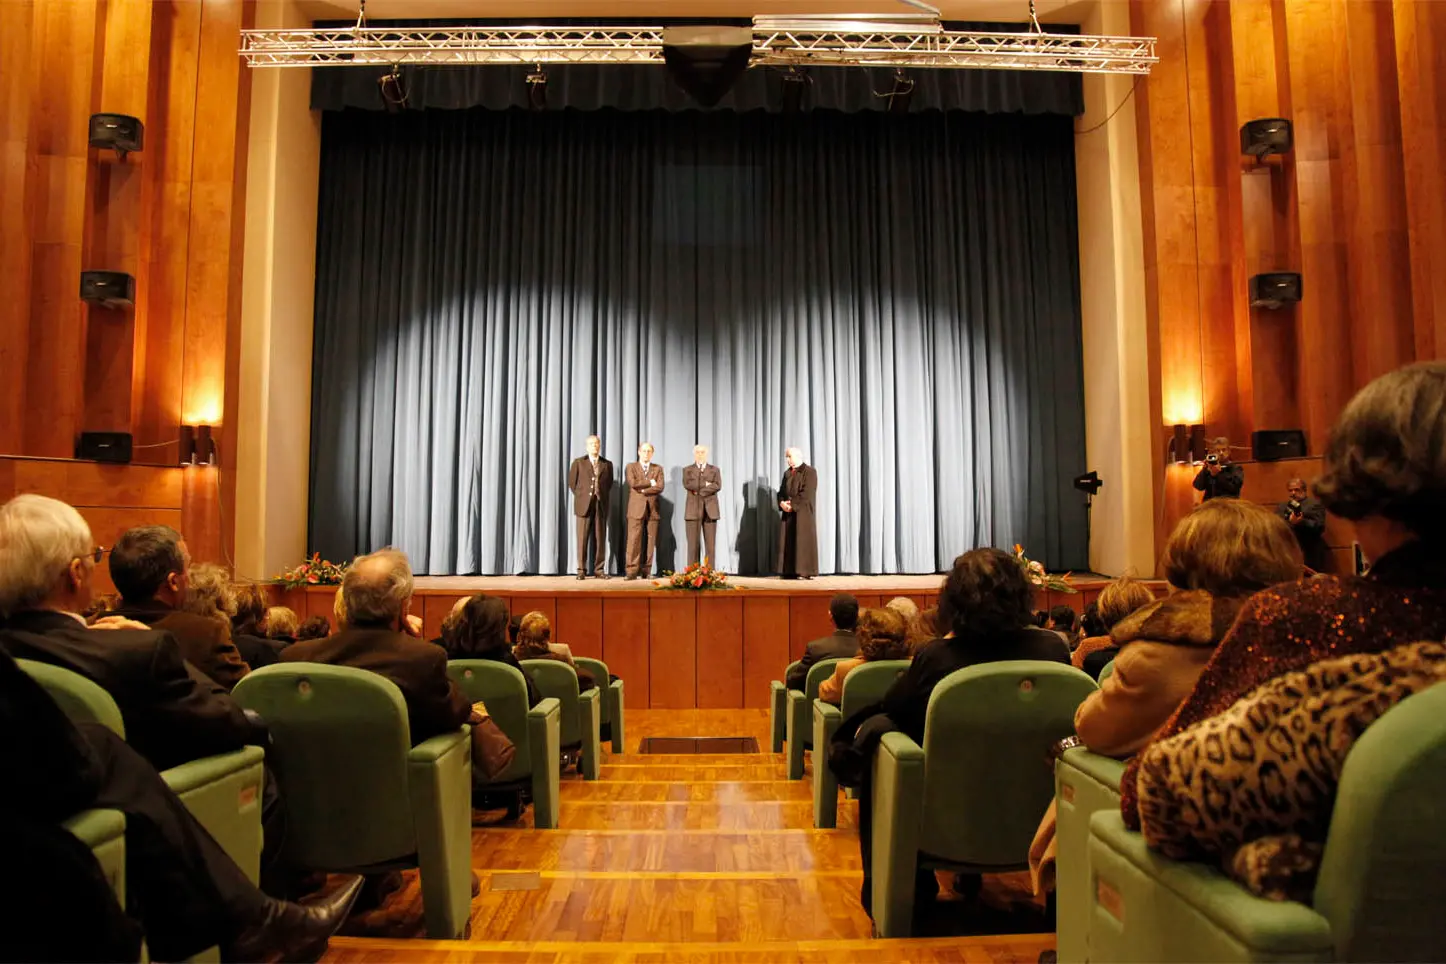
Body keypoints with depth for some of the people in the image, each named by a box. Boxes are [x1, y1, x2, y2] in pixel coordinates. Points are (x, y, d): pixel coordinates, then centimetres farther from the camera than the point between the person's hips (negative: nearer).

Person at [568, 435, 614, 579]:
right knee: (582, 538, -3)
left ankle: (599, 570, 7)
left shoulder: (607, 464, 11)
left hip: (601, 506, 2)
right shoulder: (578, 463, 7)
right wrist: (580, 497, 6)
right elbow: (572, 483, 10)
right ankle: (581, 570, 1)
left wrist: (603, 498, 8)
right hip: (584, 505, -2)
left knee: (600, 539, 1)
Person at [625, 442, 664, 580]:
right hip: (636, 508, -2)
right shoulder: (631, 467, 10)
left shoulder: (658, 469, 15)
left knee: (650, 541, 0)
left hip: (652, 509, 2)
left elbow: (660, 487, -2)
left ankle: (646, 571, 4)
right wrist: (650, 483, -4)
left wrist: (643, 490, -8)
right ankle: (632, 570, -9)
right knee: (634, 540, -9)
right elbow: (633, 483, -9)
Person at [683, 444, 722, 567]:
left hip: (710, 510, 1)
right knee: (693, 544, -4)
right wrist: (705, 484, -9)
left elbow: (718, 485, -4)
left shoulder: (715, 470, 14)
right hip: (693, 510, -1)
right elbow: (687, 484, -7)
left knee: (710, 544, -1)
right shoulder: (687, 470, 12)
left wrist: (699, 490, -9)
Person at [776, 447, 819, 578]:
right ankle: (790, 571, 6)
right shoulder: (787, 474, 17)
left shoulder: (809, 472, -5)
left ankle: (805, 571, -6)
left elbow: (807, 493, -15)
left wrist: (792, 504, -17)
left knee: (803, 541, -8)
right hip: (788, 513, 7)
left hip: (803, 512, -7)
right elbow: (781, 491, 13)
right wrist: (782, 503, -7)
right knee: (787, 541, 3)